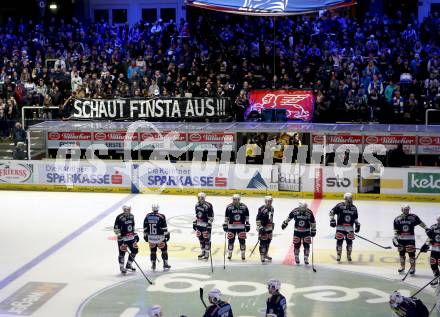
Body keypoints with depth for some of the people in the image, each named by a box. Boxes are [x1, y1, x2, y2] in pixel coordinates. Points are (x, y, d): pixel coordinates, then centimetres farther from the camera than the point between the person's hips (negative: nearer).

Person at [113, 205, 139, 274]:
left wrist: (135, 234, 19)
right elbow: (116, 229, -17)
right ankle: (121, 267, 12)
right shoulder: (119, 218, -17)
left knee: (135, 250, 9)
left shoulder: (131, 216, 6)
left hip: (131, 237, 7)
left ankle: (128, 265, 25)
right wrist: (119, 237, -20)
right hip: (122, 238, -7)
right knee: (122, 252, -5)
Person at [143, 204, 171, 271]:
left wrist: (145, 235, 15)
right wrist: (167, 234, 0)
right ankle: (165, 264, 9)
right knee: (164, 250, 9)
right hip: (160, 237, -3)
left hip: (151, 237, 3)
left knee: (152, 250, 15)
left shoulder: (147, 216, 1)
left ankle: (153, 265, 16)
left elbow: (145, 227, 5)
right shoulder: (161, 216, -10)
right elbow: (164, 227, -10)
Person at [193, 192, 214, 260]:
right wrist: (194, 223, 18)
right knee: (201, 239, 13)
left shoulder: (208, 206, -16)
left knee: (206, 239, -4)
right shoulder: (197, 205, 8)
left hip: (206, 225, -7)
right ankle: (203, 252, 27)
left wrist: (209, 225, -18)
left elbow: (211, 217, -16)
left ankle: (207, 254, 4)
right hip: (199, 225, 7)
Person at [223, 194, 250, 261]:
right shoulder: (229, 207, -3)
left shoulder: (244, 207, -2)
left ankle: (243, 254, 12)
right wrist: (225, 224, 2)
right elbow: (226, 217, 4)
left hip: (241, 226, 0)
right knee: (231, 240, 1)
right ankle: (229, 254, 16)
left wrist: (247, 224, 3)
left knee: (242, 240, 0)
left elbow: (247, 216, 5)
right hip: (231, 226, 0)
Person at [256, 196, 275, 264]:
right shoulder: (262, 209, -19)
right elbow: (258, 219, -19)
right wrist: (260, 227, -23)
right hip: (263, 228, -8)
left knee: (268, 241, 17)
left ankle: (266, 254, 33)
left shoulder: (271, 208, 9)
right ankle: (262, 257, -4)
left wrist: (272, 224, 27)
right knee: (263, 242, -8)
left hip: (269, 228, 9)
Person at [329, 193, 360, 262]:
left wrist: (357, 224, 12)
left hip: (350, 228, 4)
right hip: (340, 226, -4)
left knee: (349, 241, 3)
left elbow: (355, 218, 20)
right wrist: (332, 220, -11)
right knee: (339, 241, -4)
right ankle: (338, 255, 9)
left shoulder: (354, 208, 8)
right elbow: (332, 212, -4)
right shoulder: (340, 206, -8)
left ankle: (349, 255, 18)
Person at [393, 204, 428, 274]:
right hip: (401, 239, 3)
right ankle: (402, 267, 28)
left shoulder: (413, 217, -6)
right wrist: (395, 238, -4)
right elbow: (396, 231, 3)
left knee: (411, 253, -6)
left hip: (410, 239, -3)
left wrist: (427, 229, -6)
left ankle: (413, 268, 5)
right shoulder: (397, 219, 0)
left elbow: (421, 223, 4)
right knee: (401, 253, 12)